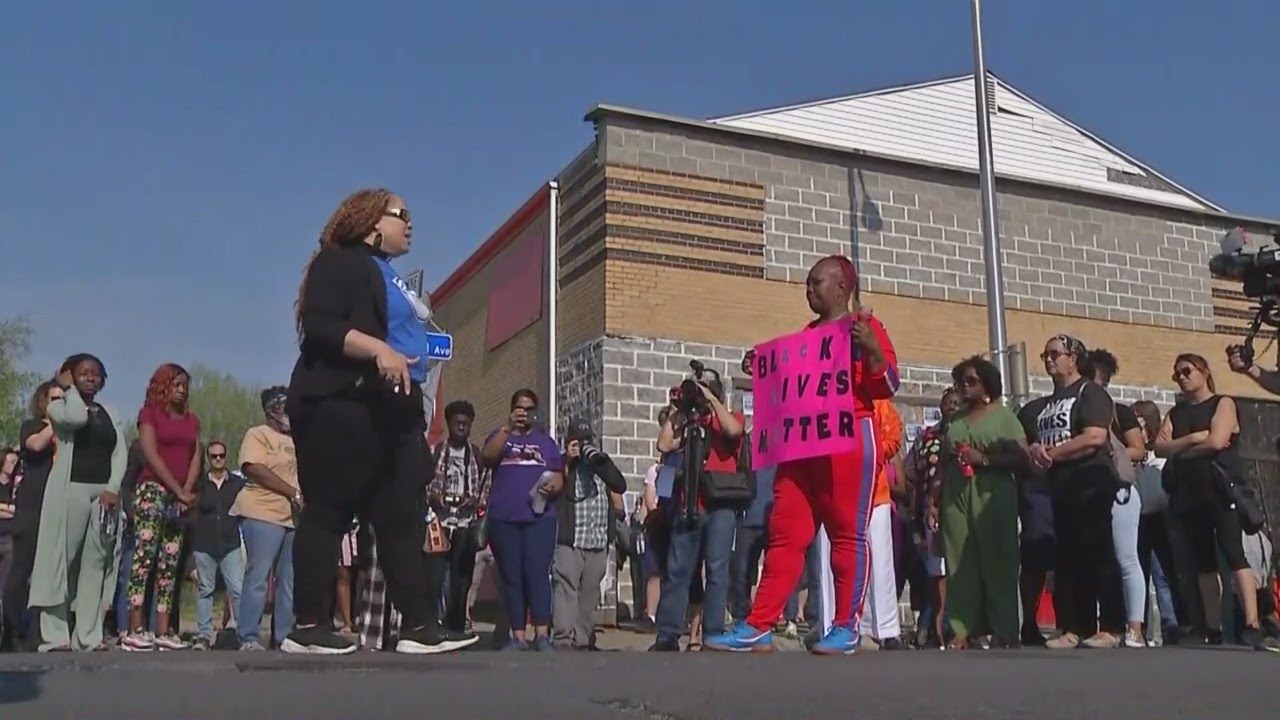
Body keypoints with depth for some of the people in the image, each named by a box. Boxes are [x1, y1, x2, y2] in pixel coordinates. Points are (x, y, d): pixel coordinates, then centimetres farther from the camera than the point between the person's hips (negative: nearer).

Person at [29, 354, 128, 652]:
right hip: (70, 489, -4)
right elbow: (76, 418, -17)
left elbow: (120, 454, 8)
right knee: (62, 559, -7)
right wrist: (70, 388, -1)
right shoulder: (59, 406, 8)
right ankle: (56, 635, -7)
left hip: (105, 491, 4)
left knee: (96, 562, 0)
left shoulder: (111, 414, 19)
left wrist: (112, 488, -8)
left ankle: (88, 635, 0)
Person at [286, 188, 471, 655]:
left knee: (403, 519, 3)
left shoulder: (391, 277, 26)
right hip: (342, 407, -9)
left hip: (394, 411, 9)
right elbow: (320, 326, -17)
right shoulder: (341, 262, -2)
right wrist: (379, 349, -26)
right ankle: (308, 627, -1)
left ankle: (419, 626, 2)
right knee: (327, 515, -6)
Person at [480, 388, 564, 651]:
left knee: (537, 573, -11)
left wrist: (553, 488, -10)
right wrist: (507, 427, -14)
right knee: (511, 577, 0)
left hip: (540, 517, 0)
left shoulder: (545, 440, 18)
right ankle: (518, 636, 2)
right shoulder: (500, 436, 15)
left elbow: (558, 477, 13)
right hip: (503, 518, 1)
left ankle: (542, 634, -13)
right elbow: (486, 458, -7)